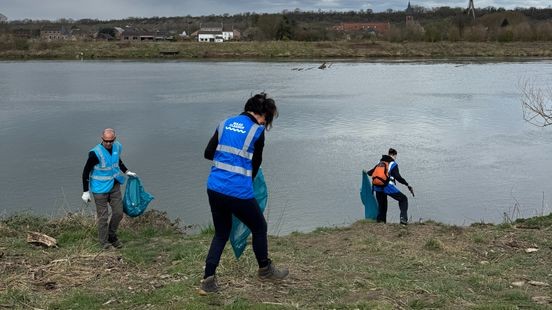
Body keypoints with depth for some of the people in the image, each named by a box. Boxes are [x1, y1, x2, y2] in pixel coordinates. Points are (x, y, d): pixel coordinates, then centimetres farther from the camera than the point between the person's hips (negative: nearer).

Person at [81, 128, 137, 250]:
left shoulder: (117, 147, -5)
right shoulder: (95, 153, -24)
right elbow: (86, 171, -15)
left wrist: (126, 171, 17)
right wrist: (86, 191, -13)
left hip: (115, 186, 6)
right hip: (100, 189, -6)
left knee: (118, 212, 10)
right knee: (103, 217, 1)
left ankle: (112, 235, 32)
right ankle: (104, 242, 19)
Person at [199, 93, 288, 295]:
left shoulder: (225, 124, 9)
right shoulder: (257, 131, -6)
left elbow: (208, 153, 9)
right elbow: (255, 164, 3)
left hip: (214, 189, 6)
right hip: (239, 193, -6)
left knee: (221, 233, 20)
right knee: (259, 228, 18)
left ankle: (208, 281, 13)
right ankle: (265, 270, 37)